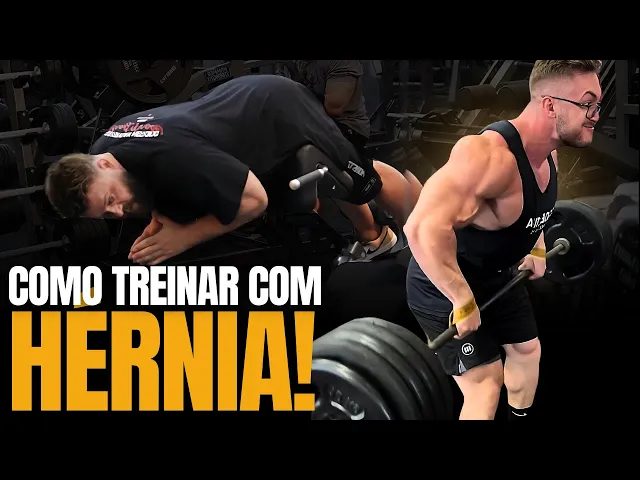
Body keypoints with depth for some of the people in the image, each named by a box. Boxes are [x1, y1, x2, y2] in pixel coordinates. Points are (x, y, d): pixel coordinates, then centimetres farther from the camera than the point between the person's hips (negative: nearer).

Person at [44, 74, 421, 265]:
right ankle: (376, 238, 55)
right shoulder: (107, 145, -18)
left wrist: (183, 236, -30)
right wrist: (161, 216, -16)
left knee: (364, 181, 13)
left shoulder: (172, 159, -45)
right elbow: (160, 188, 5)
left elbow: (254, 198, -35)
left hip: (282, 112, -8)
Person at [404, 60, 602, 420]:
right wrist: (463, 302, -40)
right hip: (446, 285, -9)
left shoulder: (548, 154, -6)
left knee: (527, 348, 23)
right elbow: (424, 228, -48)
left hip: (497, 274, 10)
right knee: (485, 383, -12)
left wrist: (537, 249, 11)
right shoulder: (491, 155, -38)